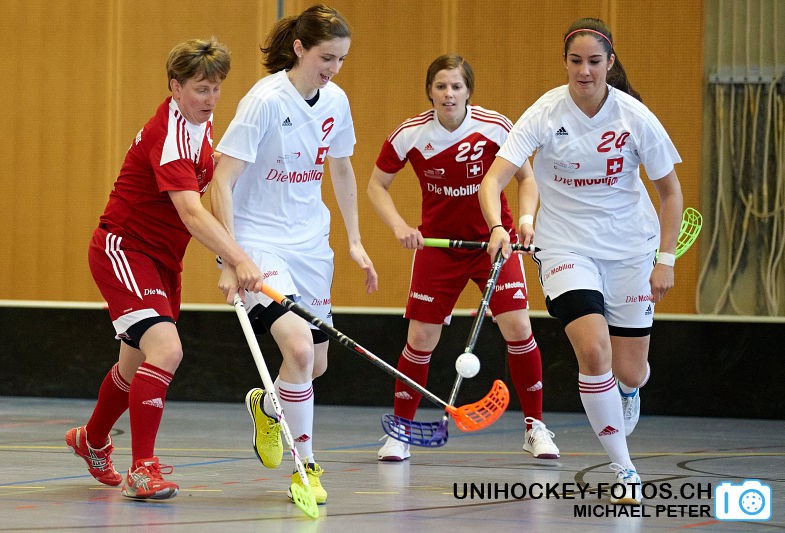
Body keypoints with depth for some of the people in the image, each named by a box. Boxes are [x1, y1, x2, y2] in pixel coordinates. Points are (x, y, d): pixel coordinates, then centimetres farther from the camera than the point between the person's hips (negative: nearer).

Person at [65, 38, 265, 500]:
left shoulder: (201, 123, 1)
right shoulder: (169, 136, -28)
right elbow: (191, 212, -42)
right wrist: (239, 260, -54)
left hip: (162, 257, 9)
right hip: (123, 248, -9)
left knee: (138, 364, 22)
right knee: (165, 349, -26)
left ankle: (93, 440, 47)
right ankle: (143, 469, -23)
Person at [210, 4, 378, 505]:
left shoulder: (335, 101, 0)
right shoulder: (266, 100, -19)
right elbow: (222, 183, -20)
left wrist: (355, 241, 14)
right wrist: (229, 260, -26)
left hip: (310, 241, 7)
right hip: (259, 241, -7)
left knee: (316, 364, 9)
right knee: (298, 347, -23)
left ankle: (265, 407, 43)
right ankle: (305, 467, -8)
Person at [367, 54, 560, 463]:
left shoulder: (496, 128, -15)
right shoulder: (409, 135, -12)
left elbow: (525, 177, 0)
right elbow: (376, 186, 0)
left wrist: (526, 218, -17)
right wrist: (399, 225, -15)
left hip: (493, 240, -1)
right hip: (437, 243, 1)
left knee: (517, 327, -13)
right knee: (421, 337, -3)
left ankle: (535, 427, 3)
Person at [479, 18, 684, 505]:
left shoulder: (635, 117, -9)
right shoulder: (546, 114, -12)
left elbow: (670, 190, 2)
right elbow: (494, 179, -19)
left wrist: (667, 259, -6)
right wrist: (497, 227, -38)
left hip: (630, 248, 1)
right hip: (566, 248, -1)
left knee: (629, 374, 1)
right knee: (594, 351, -22)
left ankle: (628, 390, 42)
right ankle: (624, 471, -10)